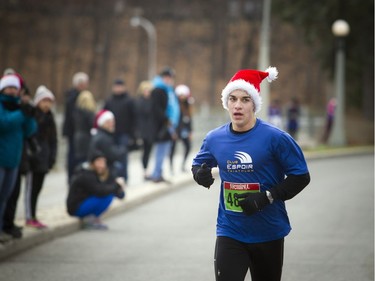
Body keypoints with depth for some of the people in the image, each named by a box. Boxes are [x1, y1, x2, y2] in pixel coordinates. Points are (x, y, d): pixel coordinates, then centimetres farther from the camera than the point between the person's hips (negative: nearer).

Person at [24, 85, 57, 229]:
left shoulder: (49, 117, 13)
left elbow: (53, 139, 16)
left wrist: (52, 157, 9)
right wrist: (28, 154, -18)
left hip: (43, 158, 7)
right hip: (32, 157, -7)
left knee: (37, 188, 10)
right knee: (31, 187, -4)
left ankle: (33, 217, 15)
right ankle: (29, 218, 1)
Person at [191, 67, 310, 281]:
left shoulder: (275, 138, -12)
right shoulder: (215, 139, 0)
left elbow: (301, 177, -9)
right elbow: (199, 164, 19)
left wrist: (267, 197, -20)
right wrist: (200, 173, -6)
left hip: (269, 233, -1)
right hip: (230, 232, 2)